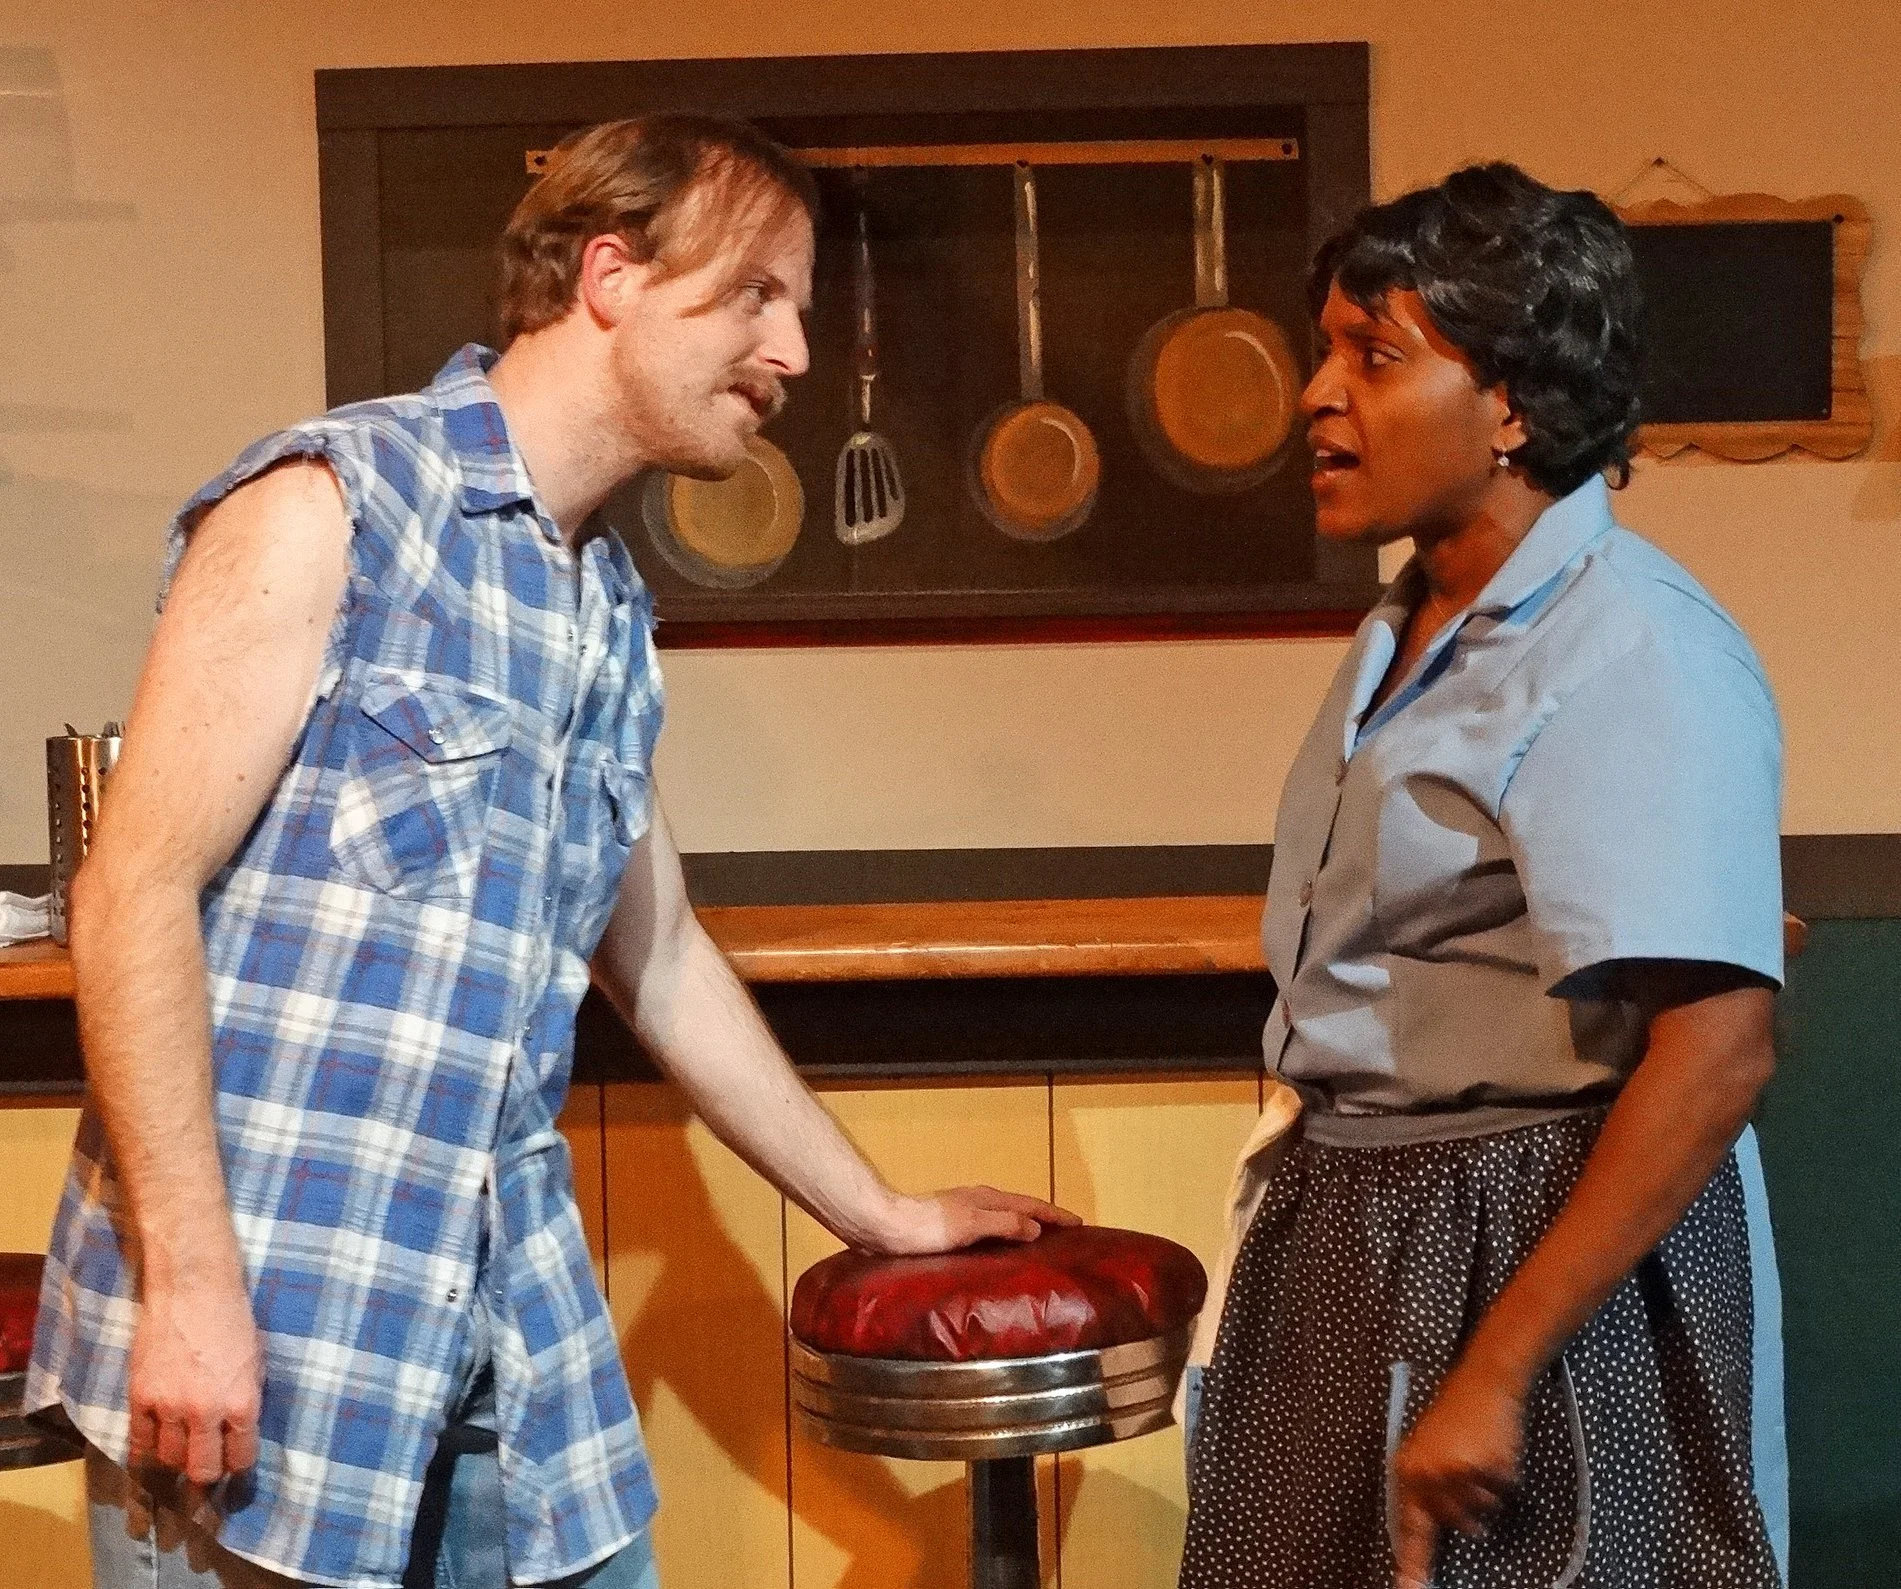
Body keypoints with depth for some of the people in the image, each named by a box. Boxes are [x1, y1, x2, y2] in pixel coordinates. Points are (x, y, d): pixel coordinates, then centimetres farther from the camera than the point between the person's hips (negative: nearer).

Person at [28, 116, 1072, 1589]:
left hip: (511, 1312, 7)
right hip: (260, 1310, -7)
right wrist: (189, 1283, -18)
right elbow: (137, 893, -13)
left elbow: (661, 957, 25)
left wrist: (880, 1214, 29)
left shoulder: (614, 619, 14)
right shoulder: (329, 509, -8)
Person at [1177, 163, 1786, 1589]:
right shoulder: (1408, 634, 9)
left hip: (1528, 1254, -8)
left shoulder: (1633, 654, -18)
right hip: (1345, 1231, 8)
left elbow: (1717, 1052, -26)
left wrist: (1492, 1376, -25)